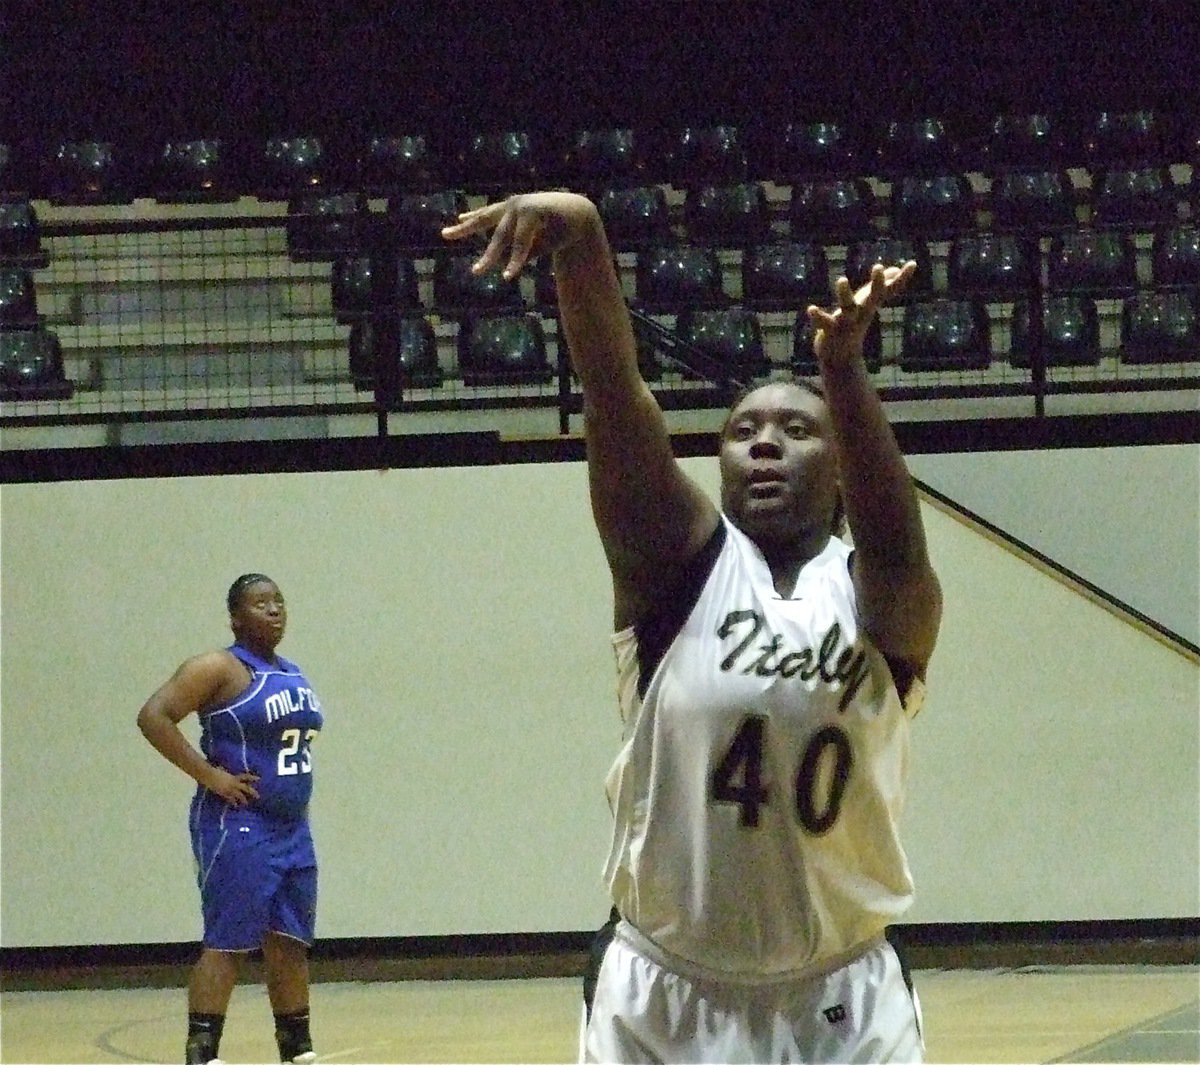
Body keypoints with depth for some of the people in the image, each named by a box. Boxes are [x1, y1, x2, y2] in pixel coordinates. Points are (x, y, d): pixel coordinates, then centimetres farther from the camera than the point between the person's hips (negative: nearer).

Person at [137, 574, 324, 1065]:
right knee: (227, 945, -10)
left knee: (291, 944, 11)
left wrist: (298, 794, 14)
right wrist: (210, 775, -20)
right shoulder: (219, 669, -10)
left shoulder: (293, 675, 14)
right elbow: (153, 716, -19)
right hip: (236, 828, -8)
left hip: (292, 828, 8)